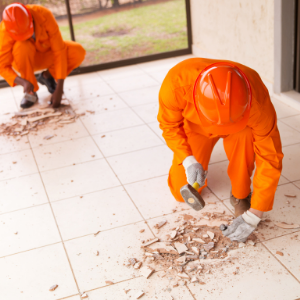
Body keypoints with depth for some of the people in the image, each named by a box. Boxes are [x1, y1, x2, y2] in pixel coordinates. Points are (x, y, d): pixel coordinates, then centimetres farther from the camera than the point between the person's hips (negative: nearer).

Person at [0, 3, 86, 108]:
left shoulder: (44, 15, -32)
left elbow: (60, 51, -31)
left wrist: (59, 89, -36)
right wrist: (24, 83, -47)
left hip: (46, 53, 2)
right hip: (25, 60, -1)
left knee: (78, 53, -27)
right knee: (22, 46, -38)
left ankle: (47, 76, 0)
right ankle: (30, 92, -15)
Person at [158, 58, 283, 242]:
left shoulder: (258, 100, -41)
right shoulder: (176, 82, -40)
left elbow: (270, 159, -33)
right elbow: (169, 125, -19)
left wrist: (253, 216, -33)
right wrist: (188, 160, -33)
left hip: (240, 125, -1)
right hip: (195, 126, 1)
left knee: (244, 135, -38)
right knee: (182, 193, -3)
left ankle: (240, 196, -12)